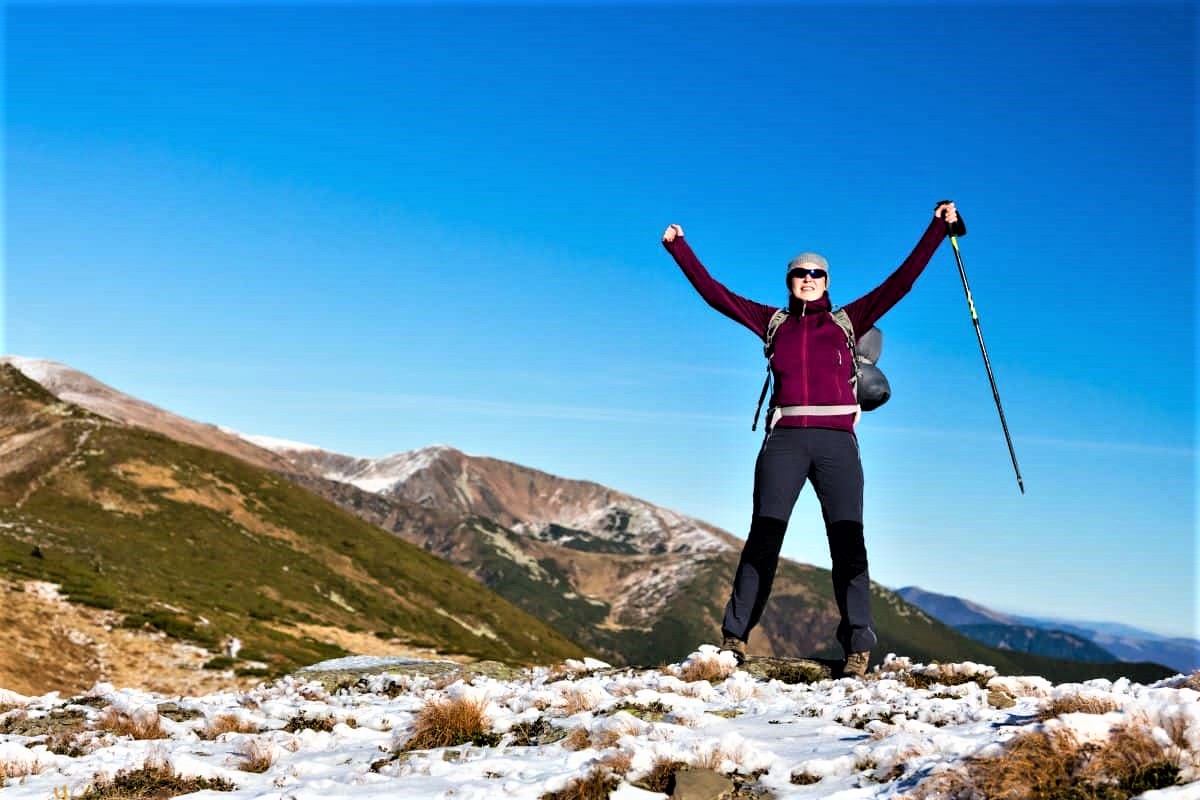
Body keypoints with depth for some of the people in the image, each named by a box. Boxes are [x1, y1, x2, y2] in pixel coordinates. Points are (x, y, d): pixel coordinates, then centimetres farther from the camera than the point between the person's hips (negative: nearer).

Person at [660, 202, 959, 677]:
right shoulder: (773, 323, 16)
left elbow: (901, 282, 10)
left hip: (837, 442, 0)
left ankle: (857, 647, -5)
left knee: (848, 540, -8)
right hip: (784, 441, 0)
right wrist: (679, 248, 18)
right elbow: (714, 293, 17)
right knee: (763, 538, -6)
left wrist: (937, 229, 6)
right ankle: (735, 637, -2)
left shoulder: (848, 321, 14)